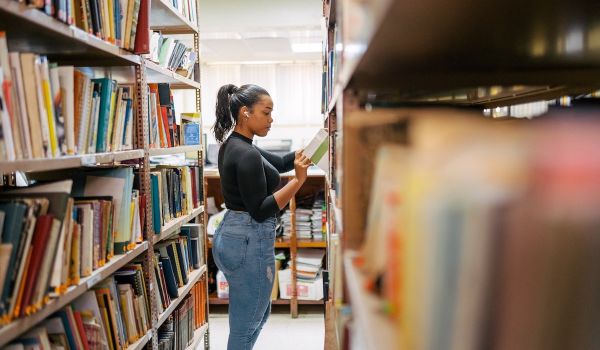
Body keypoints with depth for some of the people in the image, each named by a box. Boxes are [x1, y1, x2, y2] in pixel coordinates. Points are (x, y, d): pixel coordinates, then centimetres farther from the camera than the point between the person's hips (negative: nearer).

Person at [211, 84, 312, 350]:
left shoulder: (233, 146, 10)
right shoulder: (246, 154, -20)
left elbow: (279, 163, 15)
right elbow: (260, 211, -21)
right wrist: (299, 179, -23)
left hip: (231, 236, 10)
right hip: (249, 242, -10)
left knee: (258, 315, 25)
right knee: (246, 326, 6)